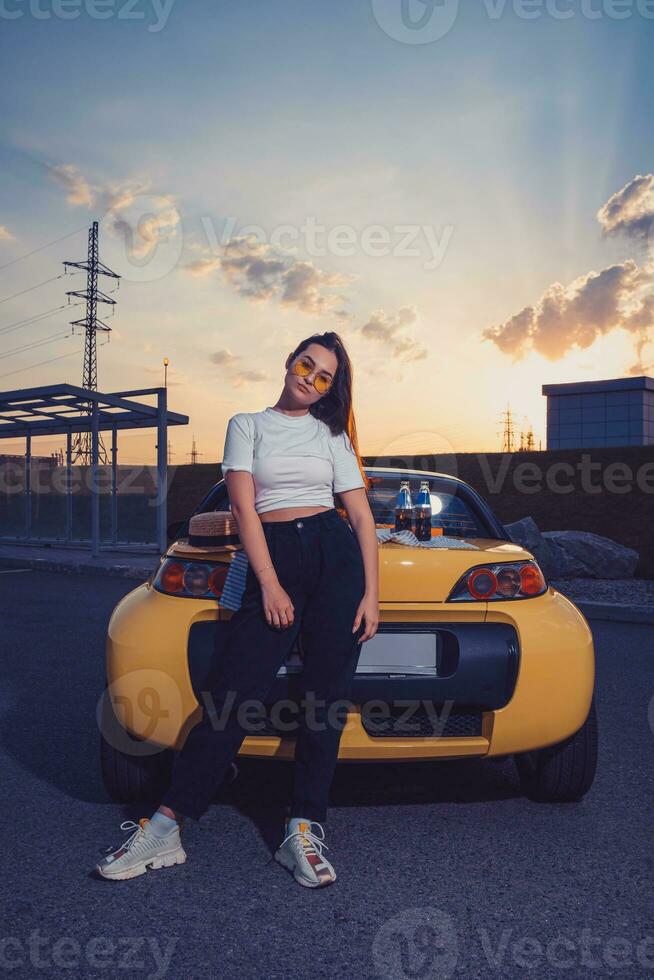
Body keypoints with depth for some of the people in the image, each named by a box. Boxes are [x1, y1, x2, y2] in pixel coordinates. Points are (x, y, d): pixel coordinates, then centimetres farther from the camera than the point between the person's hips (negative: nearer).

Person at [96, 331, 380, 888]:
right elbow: (244, 508, 0)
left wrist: (371, 593, -2)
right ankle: (166, 828, 1)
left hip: (335, 555, 2)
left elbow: (361, 514, 8)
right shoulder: (247, 426, 11)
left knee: (326, 696, -1)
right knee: (234, 694, -7)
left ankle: (304, 831, 9)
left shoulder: (333, 435, 13)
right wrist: (270, 585, -9)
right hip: (272, 560, -1)